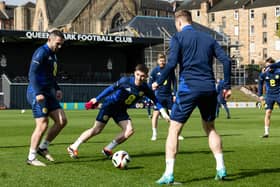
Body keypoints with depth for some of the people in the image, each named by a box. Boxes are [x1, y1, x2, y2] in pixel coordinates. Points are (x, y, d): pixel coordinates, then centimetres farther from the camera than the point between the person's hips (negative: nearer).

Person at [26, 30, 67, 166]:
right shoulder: (41, 52, -11)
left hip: (48, 94, 9)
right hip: (38, 94, -9)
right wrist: (38, 93, -28)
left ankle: (43, 147, 16)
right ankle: (31, 158, 2)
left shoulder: (53, 55, 18)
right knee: (42, 125, -11)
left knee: (62, 121, 3)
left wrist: (57, 89, 16)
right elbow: (32, 73, -20)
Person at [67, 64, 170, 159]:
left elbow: (155, 100, 0)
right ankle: (73, 147, -2)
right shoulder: (125, 81, -20)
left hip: (121, 110, 5)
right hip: (110, 104, -5)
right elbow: (111, 88, -9)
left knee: (129, 130, -13)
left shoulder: (145, 88, -10)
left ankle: (108, 149, 1)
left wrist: (163, 113, -9)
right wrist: (97, 99, -4)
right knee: (97, 129, -12)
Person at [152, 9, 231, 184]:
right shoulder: (208, 38, 14)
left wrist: (158, 82, 1)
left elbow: (172, 63, -12)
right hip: (209, 89, 5)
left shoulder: (178, 37, 1)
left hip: (188, 89, -4)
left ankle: (169, 174, -4)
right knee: (210, 128, 21)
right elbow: (226, 60, 7)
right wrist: (227, 86, 13)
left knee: (174, 129, 3)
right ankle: (221, 169, 15)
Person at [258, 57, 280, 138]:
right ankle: (266, 132, -3)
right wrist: (260, 95, 5)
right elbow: (260, 84, 6)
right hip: (269, 95, 1)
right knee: (268, 112, -7)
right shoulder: (264, 73, -2)